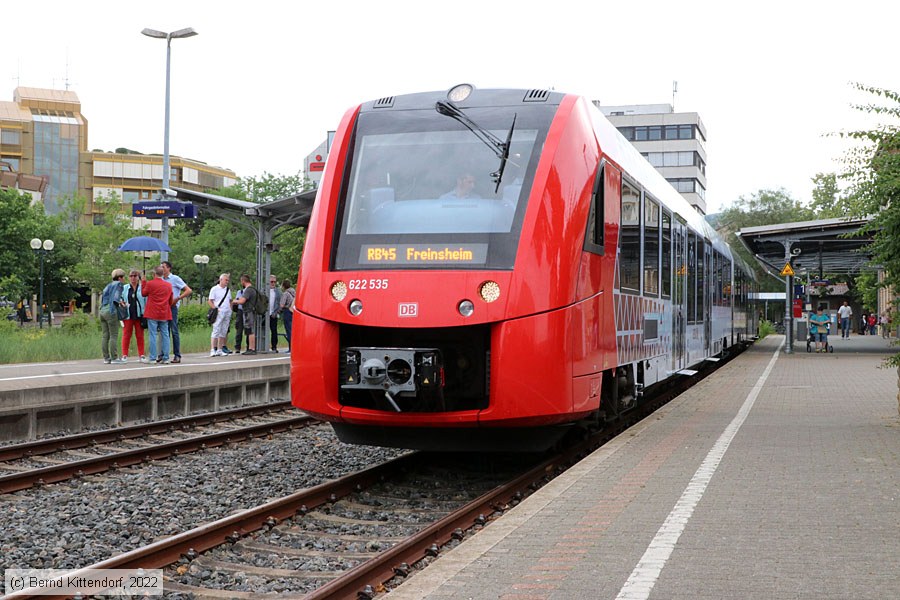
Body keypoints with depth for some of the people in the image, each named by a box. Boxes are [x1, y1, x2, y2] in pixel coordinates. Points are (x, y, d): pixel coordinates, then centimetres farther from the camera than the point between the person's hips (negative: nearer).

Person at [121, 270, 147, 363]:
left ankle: (142, 355, 8)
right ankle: (124, 355, 8)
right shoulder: (124, 288, 7)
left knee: (140, 335, 4)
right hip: (128, 315, 1)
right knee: (126, 335, 3)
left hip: (139, 315, -1)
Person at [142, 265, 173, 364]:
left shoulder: (150, 283, -8)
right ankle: (165, 358, 4)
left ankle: (152, 358, -3)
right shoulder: (169, 285, 5)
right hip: (164, 314, 3)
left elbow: (143, 294, 11)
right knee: (165, 335, 6)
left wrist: (143, 282, 22)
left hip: (152, 314, -3)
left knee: (153, 335, -1)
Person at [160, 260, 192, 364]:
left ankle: (177, 355, -4)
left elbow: (189, 290, -7)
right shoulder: (161, 280, 14)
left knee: (174, 331, -6)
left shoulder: (175, 279, -3)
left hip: (172, 307, -6)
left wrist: (177, 299, -14)